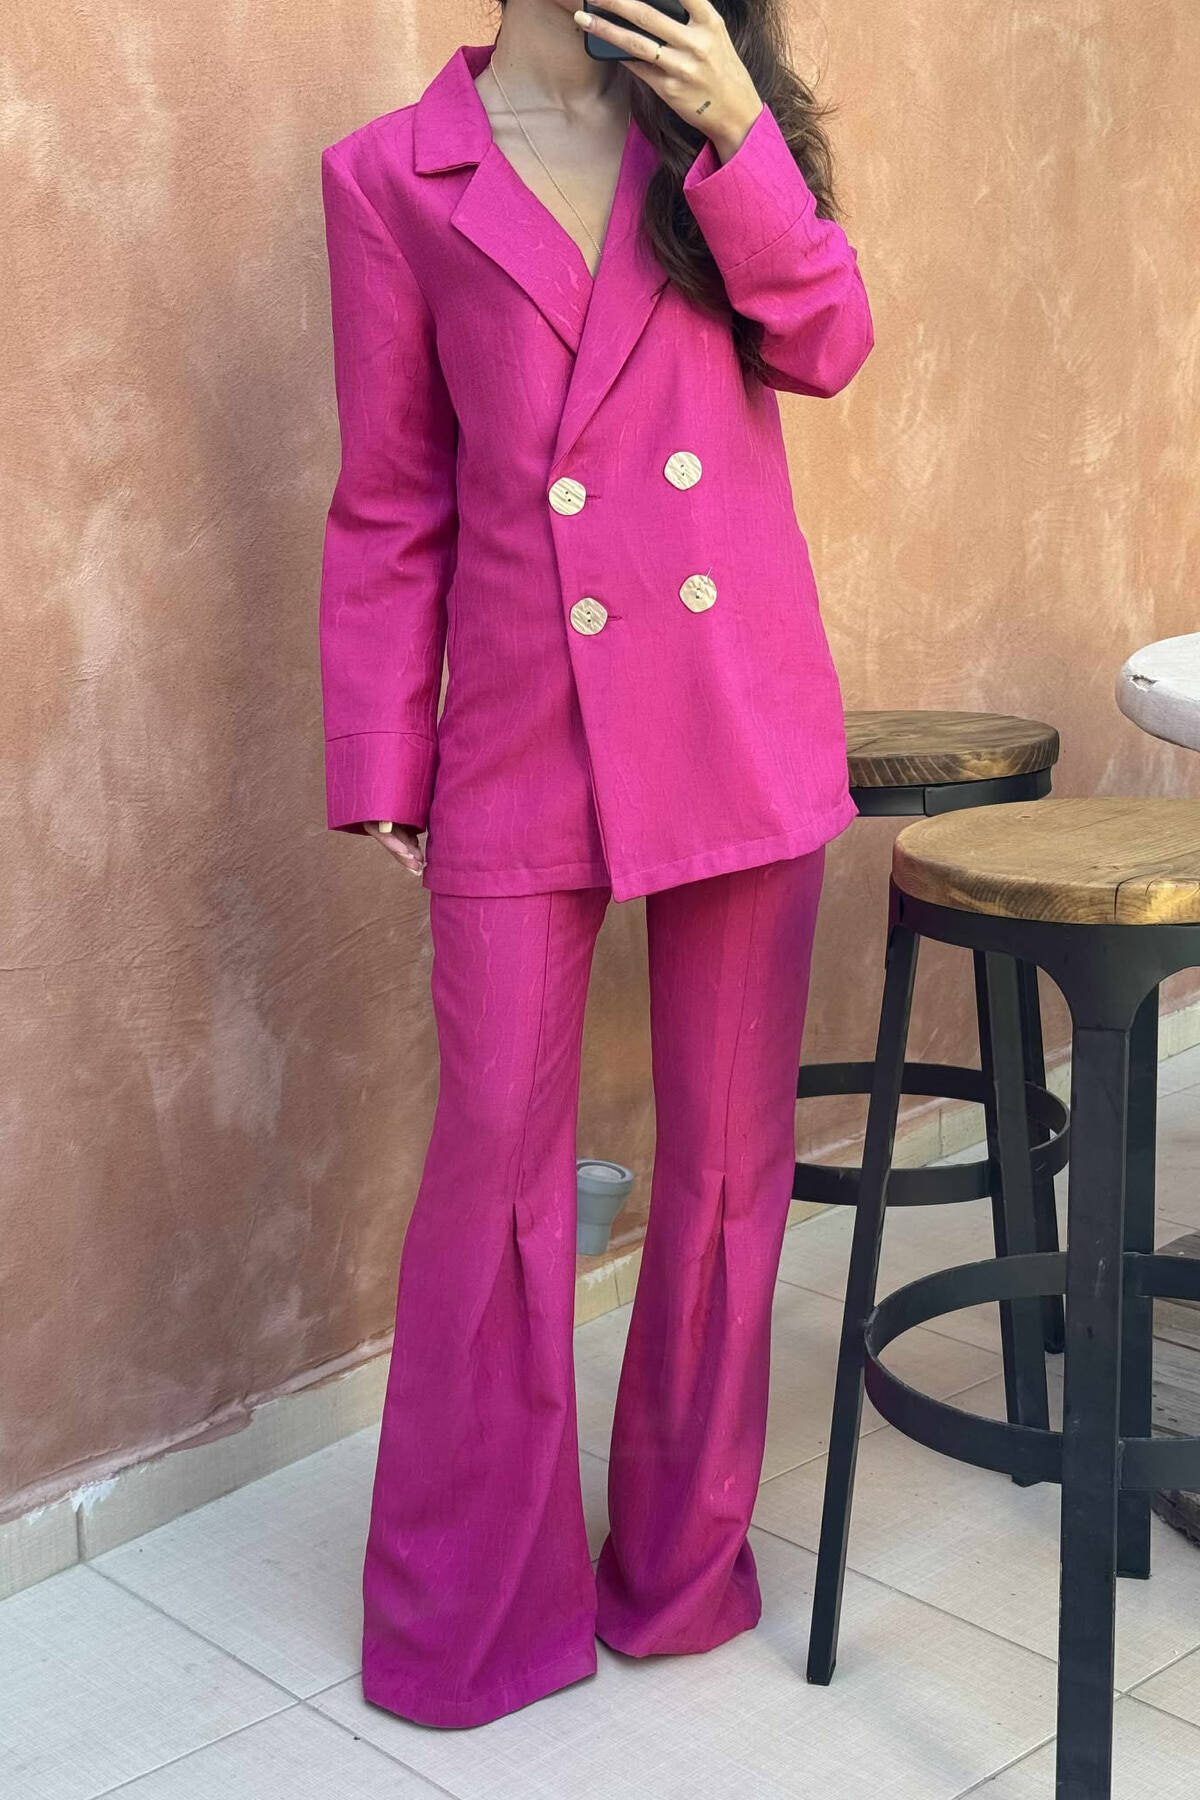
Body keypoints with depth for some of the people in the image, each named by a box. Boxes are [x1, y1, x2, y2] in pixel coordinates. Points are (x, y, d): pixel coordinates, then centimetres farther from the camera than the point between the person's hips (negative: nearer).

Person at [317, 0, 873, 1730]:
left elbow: (826, 346, -2)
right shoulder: (391, 175, 5)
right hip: (524, 731, -2)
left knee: (731, 1148, 9)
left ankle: (685, 1560, 27)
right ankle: (468, 1609, 18)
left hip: (744, 720, 3)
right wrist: (382, 771, 1)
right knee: (495, 1162, 0)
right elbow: (389, 503, 3)